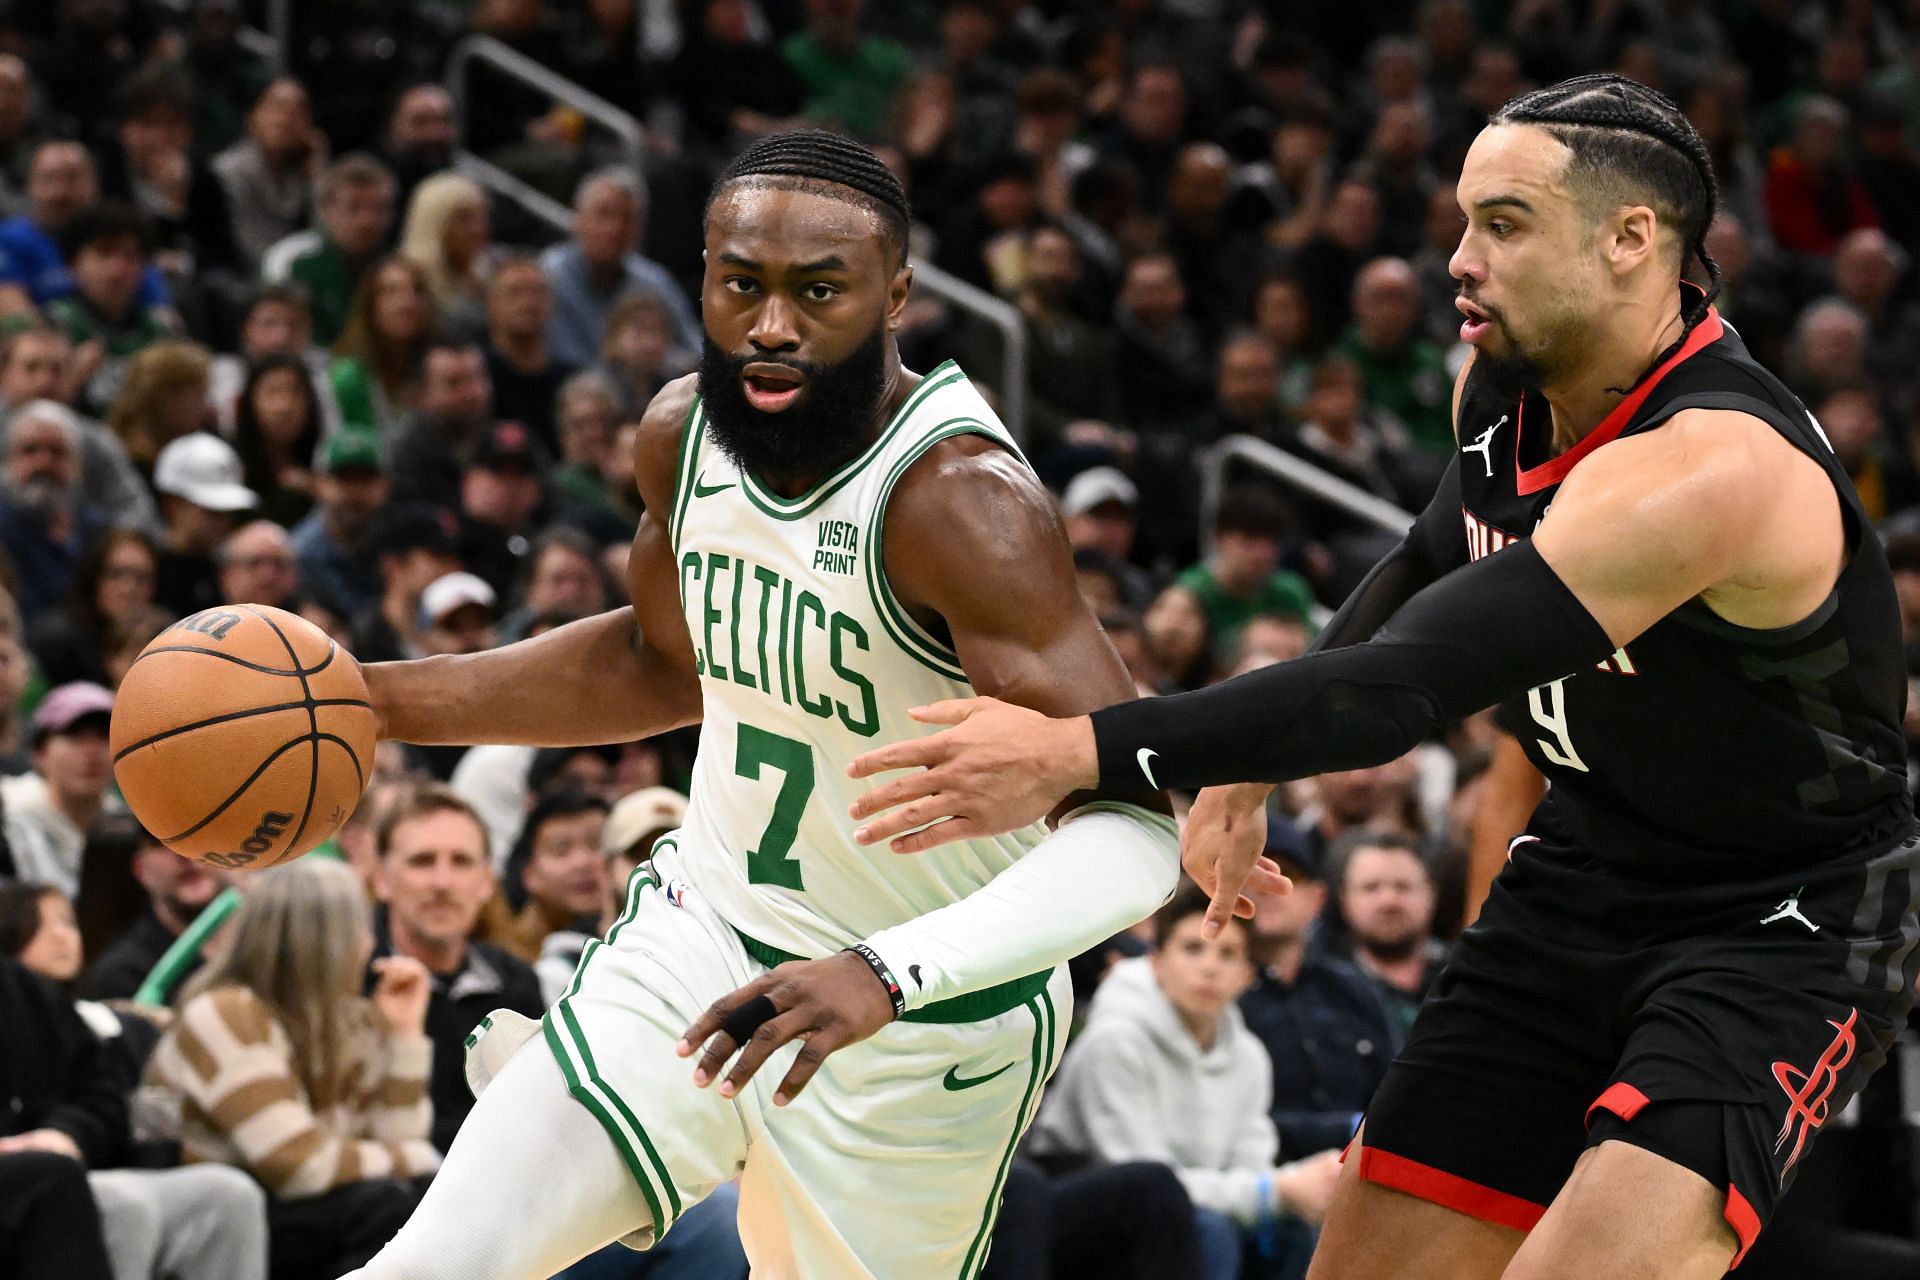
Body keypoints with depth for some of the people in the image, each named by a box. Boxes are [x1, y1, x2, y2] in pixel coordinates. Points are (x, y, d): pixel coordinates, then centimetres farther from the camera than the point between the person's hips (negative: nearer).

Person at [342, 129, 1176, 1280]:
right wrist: (372, 701, 9)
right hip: (700, 935, 5)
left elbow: (1133, 828, -35)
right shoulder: (684, 434, -5)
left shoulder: (959, 501, -27)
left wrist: (886, 975, -48)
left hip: (922, 1033, -5)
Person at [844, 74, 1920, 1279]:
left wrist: (1084, 752, -37)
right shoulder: (1502, 381, -3)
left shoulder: (1710, 467, -30)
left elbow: (1408, 681, -35)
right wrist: (1255, 757, 9)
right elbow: (1438, 561, 21)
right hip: (1588, 878, 8)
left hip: (1784, 922, -8)